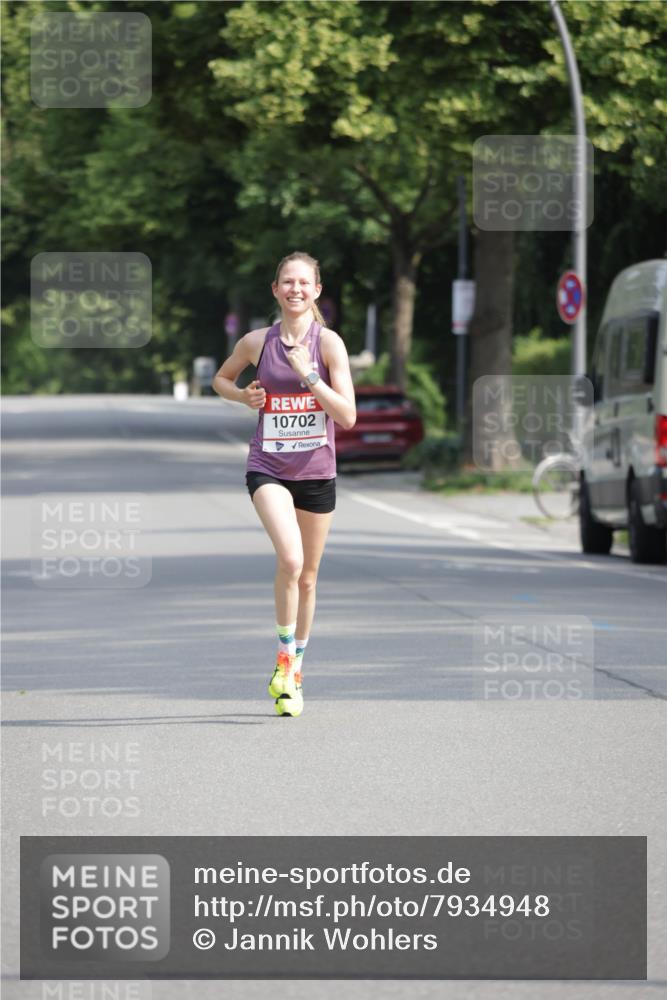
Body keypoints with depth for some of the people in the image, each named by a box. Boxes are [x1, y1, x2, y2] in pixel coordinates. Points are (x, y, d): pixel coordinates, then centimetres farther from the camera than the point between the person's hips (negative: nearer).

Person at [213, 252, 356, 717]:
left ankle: (296, 670, 31)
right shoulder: (257, 342, 0)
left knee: (307, 577, 12)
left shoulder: (328, 342, -5)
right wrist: (244, 396, 0)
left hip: (317, 470, 1)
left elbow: (347, 416, -12)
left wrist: (308, 374, -20)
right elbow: (221, 379, 20)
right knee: (290, 559, -25)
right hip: (268, 468, -1)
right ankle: (284, 660, -8)